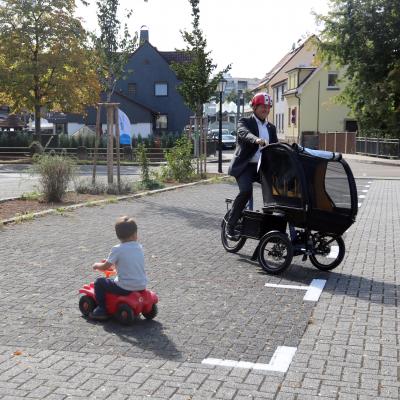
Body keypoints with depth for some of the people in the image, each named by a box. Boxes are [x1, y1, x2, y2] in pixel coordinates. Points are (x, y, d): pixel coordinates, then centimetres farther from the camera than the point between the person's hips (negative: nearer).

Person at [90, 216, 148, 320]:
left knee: (99, 282, 9)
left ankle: (101, 310, 11)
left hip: (125, 288, -6)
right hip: (142, 286, 6)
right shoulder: (139, 247, 5)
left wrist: (96, 265, 13)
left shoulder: (117, 249, -13)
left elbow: (105, 267, -8)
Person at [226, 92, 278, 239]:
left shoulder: (271, 128, 19)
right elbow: (244, 133, -22)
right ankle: (230, 224, -12)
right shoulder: (245, 122, 1)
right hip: (246, 166, -5)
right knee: (246, 191, -28)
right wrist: (257, 140, -43)